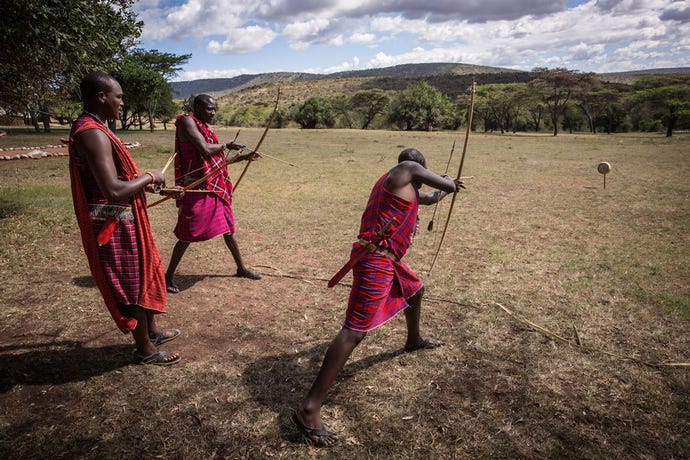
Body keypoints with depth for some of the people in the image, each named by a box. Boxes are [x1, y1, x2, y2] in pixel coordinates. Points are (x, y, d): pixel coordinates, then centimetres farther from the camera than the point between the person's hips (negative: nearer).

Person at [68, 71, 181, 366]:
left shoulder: (90, 129, 10)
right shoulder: (93, 134, -24)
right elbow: (113, 191, -32)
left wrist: (140, 183, 14)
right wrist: (148, 177, -18)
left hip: (122, 221, 10)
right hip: (114, 226, -10)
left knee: (144, 275, 21)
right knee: (134, 284, 3)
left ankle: (152, 332, 38)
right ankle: (145, 350, 21)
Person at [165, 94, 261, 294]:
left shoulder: (205, 128, 16)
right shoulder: (187, 121, -9)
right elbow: (205, 150, -22)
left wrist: (242, 157, 14)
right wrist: (226, 145, -6)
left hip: (216, 187, 9)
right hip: (198, 189, -9)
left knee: (228, 228, 16)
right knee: (188, 234, -4)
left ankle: (241, 268, 30)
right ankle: (169, 276, 12)